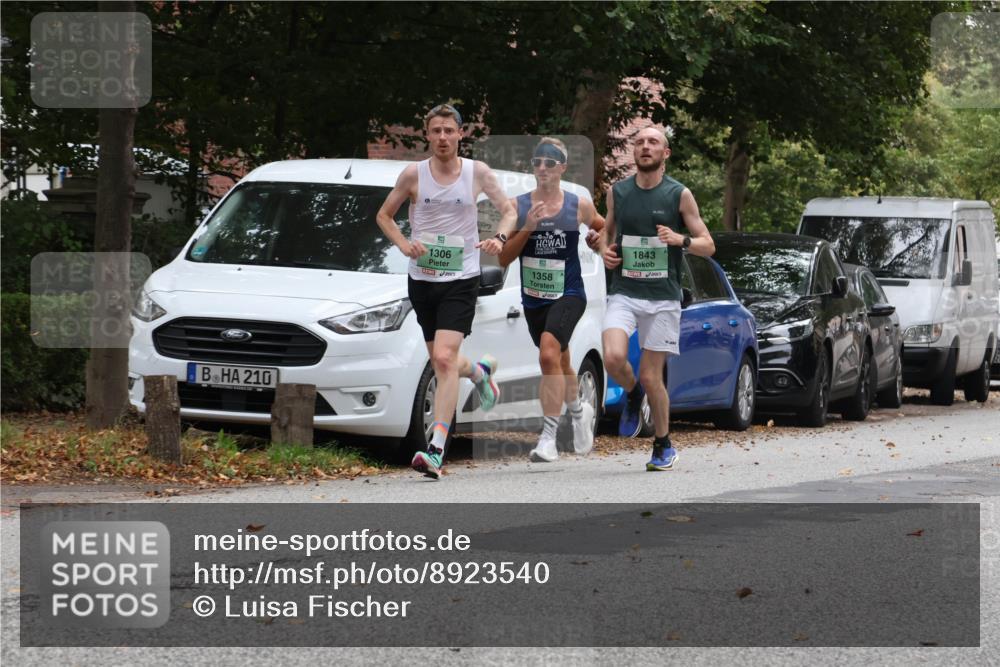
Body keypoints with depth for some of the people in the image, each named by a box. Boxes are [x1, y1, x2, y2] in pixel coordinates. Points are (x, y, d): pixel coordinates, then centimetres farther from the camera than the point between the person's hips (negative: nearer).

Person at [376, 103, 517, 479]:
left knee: (444, 358, -18)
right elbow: (384, 214, 12)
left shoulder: (477, 172, -1)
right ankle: (479, 371, 49)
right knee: (442, 364, 12)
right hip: (422, 278, 3)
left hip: (461, 279, -3)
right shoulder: (413, 175, 1)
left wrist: (500, 238, -14)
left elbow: (509, 211, 8)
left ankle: (436, 451, -22)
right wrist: (404, 244, -7)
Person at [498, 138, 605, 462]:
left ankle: (548, 437, -25)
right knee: (560, 363, 21)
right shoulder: (517, 206, -1)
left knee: (549, 355, -26)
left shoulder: (578, 206, -3)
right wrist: (527, 228, -16)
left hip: (568, 295, -4)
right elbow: (503, 258, -4)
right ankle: (580, 411, 51)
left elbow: (604, 229, 17)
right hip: (534, 299, 4)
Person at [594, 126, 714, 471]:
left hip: (662, 296, -2)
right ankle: (632, 394, 12)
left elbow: (708, 246, 3)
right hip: (623, 293, 2)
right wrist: (604, 250, 2)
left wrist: (680, 239, -17)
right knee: (613, 359, -23)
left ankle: (664, 446, 20)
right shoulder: (617, 192, 7)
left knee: (651, 376, -1)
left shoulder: (679, 195, 0)